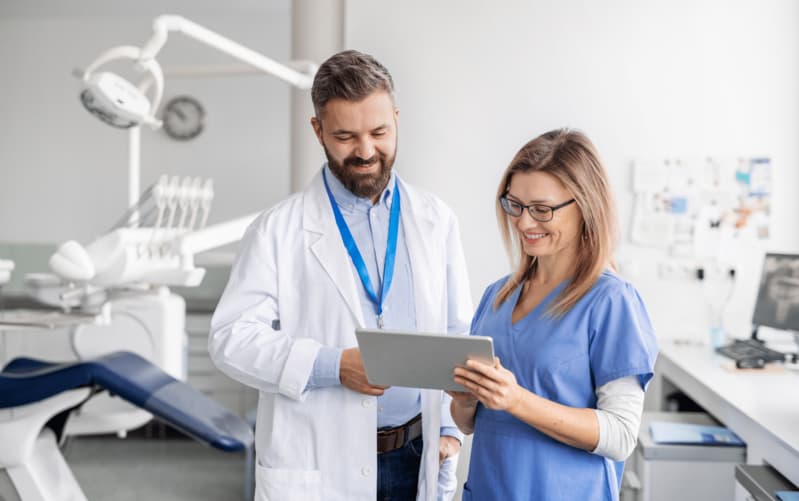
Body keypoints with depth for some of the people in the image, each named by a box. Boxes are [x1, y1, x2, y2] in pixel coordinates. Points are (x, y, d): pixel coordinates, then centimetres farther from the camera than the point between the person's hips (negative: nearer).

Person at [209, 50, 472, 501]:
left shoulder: (437, 222, 5)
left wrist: (450, 429, -1)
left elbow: (458, 336, 8)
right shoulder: (279, 230, -4)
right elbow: (232, 337, -9)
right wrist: (332, 366, -20)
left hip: (415, 458, 3)